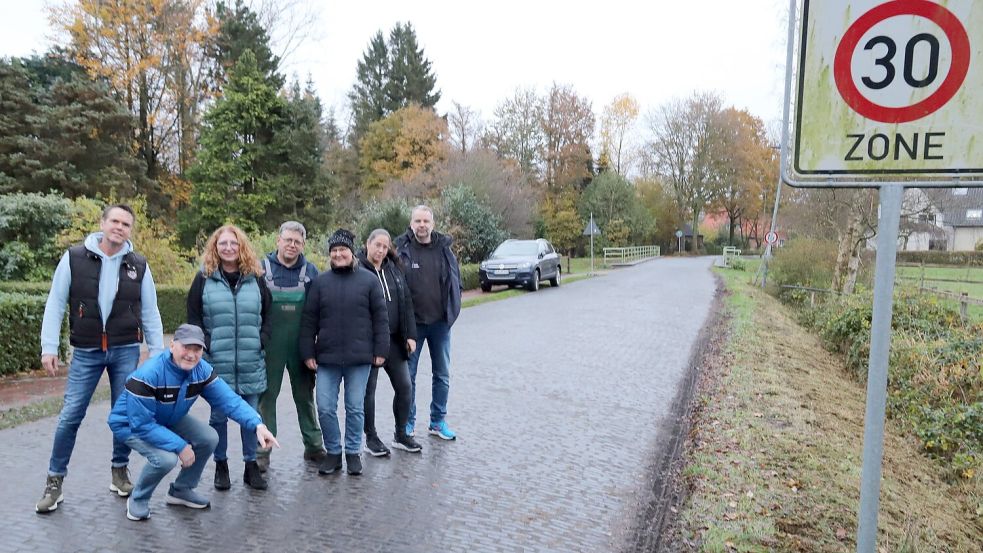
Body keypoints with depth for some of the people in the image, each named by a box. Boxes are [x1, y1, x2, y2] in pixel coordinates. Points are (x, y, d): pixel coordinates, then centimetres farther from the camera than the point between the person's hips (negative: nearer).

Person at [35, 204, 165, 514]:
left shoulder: (139, 265, 1)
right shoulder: (74, 258, -4)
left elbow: (150, 313, 4)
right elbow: (55, 304, -1)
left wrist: (158, 354, 2)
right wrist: (49, 347, -6)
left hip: (126, 351, 1)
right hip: (86, 352, -1)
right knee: (70, 416, 0)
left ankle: (119, 471, 25)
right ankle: (54, 481, 16)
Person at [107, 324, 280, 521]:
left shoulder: (202, 370, -18)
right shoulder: (148, 375, -35)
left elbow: (228, 399, -24)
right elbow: (142, 424, -33)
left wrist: (257, 425, -39)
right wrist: (180, 446, -34)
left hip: (169, 420, 6)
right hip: (130, 424, -6)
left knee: (209, 438, -8)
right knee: (166, 458, -29)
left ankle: (181, 490, 16)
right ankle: (138, 500, 2)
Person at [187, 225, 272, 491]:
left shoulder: (255, 278, 6)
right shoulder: (204, 278, 1)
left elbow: (268, 315, 10)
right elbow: (193, 318, 2)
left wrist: (261, 341, -2)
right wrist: (206, 346, -7)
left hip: (250, 362, 2)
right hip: (217, 361, -1)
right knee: (219, 416, 7)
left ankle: (251, 465, 21)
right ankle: (221, 466, 23)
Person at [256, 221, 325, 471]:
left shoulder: (310, 271, 2)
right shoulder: (262, 268, -3)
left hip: (301, 345, 2)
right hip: (270, 345, -2)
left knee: (305, 395, 13)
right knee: (266, 396, 7)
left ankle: (313, 446, 26)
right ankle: (261, 451, 17)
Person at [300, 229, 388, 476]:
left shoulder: (369, 280, 0)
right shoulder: (320, 282, 4)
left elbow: (380, 317, 1)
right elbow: (308, 320, 6)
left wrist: (380, 350, -3)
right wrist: (308, 353, 1)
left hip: (359, 358, -1)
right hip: (327, 358, 2)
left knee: (355, 408, 8)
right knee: (325, 408, 4)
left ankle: (353, 452, 24)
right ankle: (333, 452, 21)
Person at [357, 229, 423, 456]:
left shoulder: (393, 269, 10)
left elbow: (406, 303, 11)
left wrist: (410, 335, 5)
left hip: (394, 340, 6)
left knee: (404, 386, 8)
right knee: (369, 389, 5)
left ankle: (400, 434, 24)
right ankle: (371, 438, 21)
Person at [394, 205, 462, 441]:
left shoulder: (444, 248, 1)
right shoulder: (401, 249, -6)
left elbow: (456, 280, 9)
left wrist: (452, 309, 1)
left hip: (440, 322, 3)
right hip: (412, 322, -2)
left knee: (442, 375, 11)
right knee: (408, 375, 7)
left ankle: (438, 421, 26)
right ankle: (408, 423, 21)